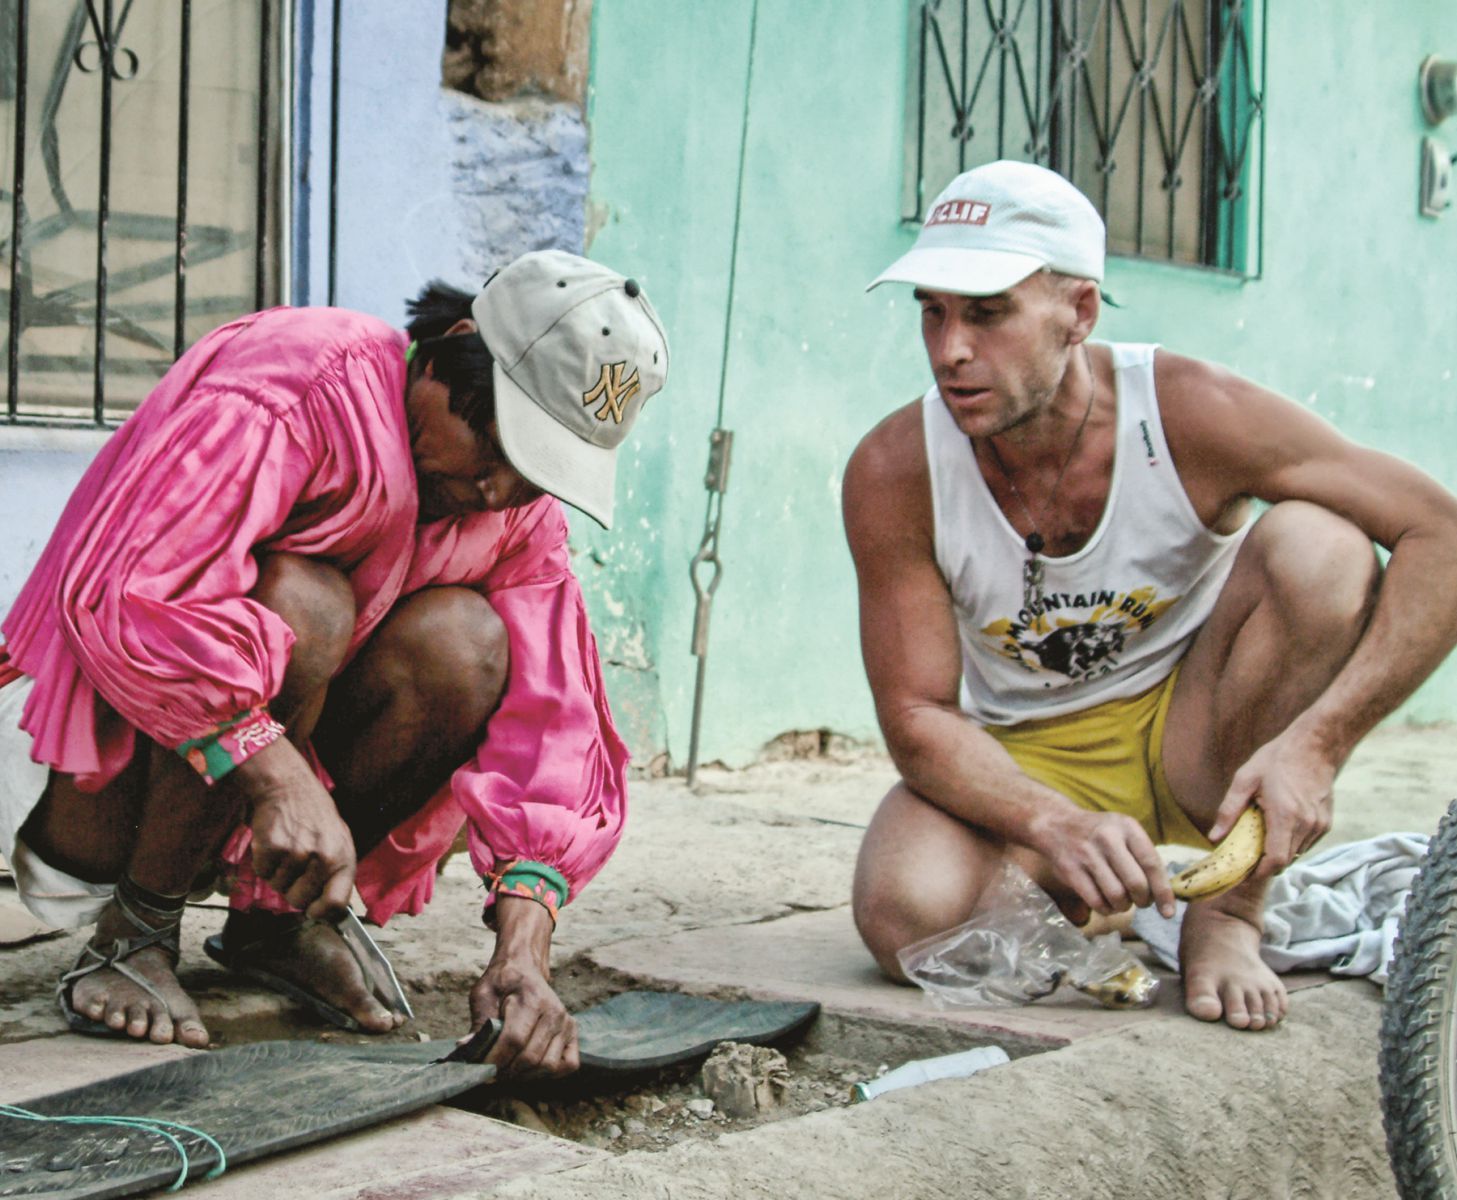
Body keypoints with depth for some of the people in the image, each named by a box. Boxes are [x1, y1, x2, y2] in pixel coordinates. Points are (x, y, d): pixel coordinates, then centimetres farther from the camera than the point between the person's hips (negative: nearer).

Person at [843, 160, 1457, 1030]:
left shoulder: (1188, 414, -22)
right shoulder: (894, 474, -18)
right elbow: (916, 716, -16)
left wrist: (1319, 741, -33)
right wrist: (1057, 826, -36)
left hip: (1192, 738, 0)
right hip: (1026, 768, 0)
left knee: (1318, 546, -27)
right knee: (906, 917, -33)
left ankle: (1229, 912, -14)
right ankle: (1072, 903, 5)